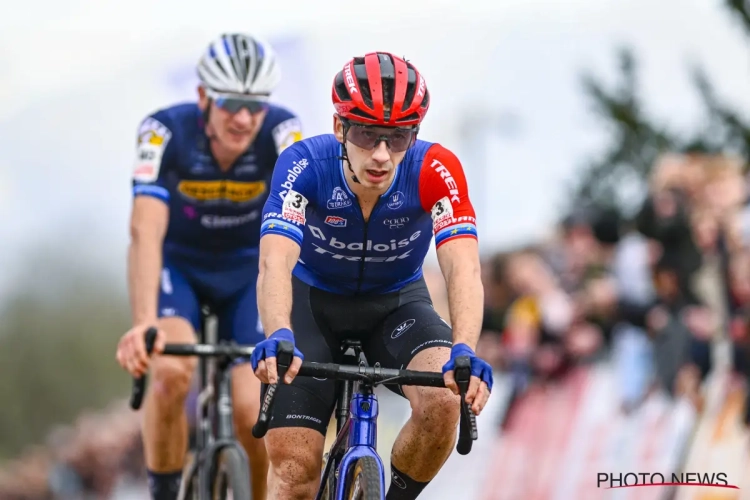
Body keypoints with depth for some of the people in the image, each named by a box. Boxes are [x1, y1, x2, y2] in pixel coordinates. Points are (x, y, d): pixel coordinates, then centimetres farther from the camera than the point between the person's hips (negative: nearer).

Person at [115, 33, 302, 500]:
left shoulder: (283, 132, -26)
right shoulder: (166, 131, -28)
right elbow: (146, 231, -38)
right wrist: (144, 322, -52)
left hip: (249, 268, 1)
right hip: (179, 264, -1)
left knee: (251, 410, -16)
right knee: (172, 370, -30)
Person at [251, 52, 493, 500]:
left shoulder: (435, 170, -27)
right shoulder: (304, 164, -28)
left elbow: (462, 267, -38)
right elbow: (276, 262, -41)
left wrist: (464, 353, -57)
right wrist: (278, 338, -61)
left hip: (397, 305, 0)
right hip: (314, 303, 0)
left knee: (444, 400, -30)